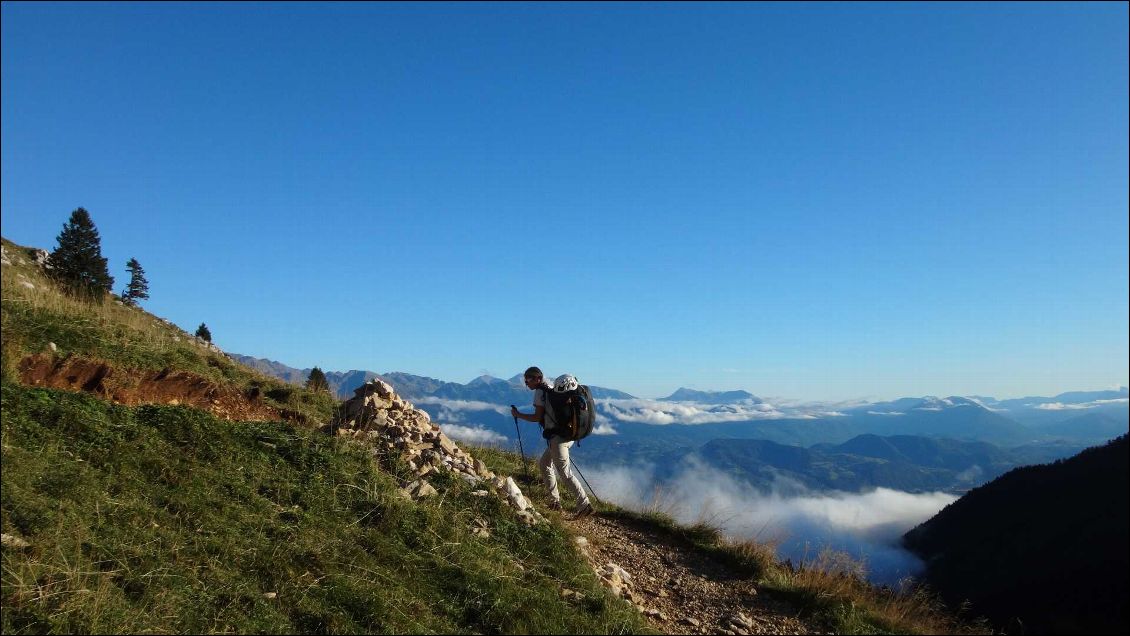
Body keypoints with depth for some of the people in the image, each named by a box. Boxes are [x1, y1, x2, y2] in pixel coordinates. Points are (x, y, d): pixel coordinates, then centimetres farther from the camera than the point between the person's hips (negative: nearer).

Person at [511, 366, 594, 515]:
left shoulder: (539, 392, -8)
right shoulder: (551, 389, 18)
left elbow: (537, 417, -11)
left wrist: (518, 415, 0)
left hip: (557, 437, -10)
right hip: (567, 434, 10)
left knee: (565, 473, -5)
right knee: (544, 463, 21)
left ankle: (584, 504, -7)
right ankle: (554, 501, 23)